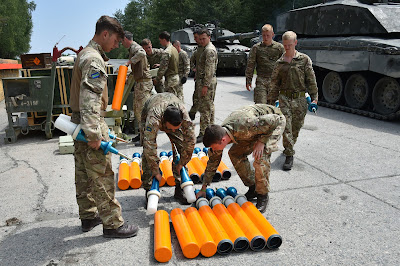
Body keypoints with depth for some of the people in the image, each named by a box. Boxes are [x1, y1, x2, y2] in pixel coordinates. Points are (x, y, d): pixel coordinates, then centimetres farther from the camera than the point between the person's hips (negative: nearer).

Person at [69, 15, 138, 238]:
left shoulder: (86, 54, 16)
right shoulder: (94, 60, -17)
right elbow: (90, 100, -27)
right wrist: (94, 134, -28)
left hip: (80, 123, 11)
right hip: (90, 124, -11)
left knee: (84, 174, 17)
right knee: (102, 176, -3)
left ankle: (88, 216, 31)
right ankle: (113, 224, 8)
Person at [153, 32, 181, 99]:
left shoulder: (166, 52, -17)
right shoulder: (174, 49, 11)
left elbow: (163, 68, -17)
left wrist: (157, 79, -5)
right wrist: (159, 65, 26)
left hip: (170, 79, -9)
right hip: (176, 76, 9)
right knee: (179, 97, 13)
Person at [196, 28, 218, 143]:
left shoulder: (209, 50, -16)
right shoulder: (209, 48, 18)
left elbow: (209, 70, -23)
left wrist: (205, 85, -25)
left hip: (207, 81, -11)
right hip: (210, 81, 11)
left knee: (204, 107, -10)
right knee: (209, 105, 15)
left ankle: (203, 133, -8)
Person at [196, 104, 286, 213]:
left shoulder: (244, 127, -42)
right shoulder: (219, 135, -18)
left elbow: (275, 120, -30)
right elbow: (213, 161, -5)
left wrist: (261, 142, -33)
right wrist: (203, 189, -3)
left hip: (275, 120, -7)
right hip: (257, 124, 7)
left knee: (261, 157, -25)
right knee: (234, 153, -4)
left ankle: (263, 195, -4)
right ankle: (252, 188, 11)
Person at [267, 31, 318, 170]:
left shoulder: (304, 59, 3)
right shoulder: (280, 62, 7)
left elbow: (311, 80, 4)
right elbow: (275, 83, 12)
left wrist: (314, 97, 0)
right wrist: (272, 100, 10)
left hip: (300, 98, 0)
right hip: (284, 97, 0)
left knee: (296, 127, 11)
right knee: (286, 126, -10)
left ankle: (289, 146, 36)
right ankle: (289, 155, -4)